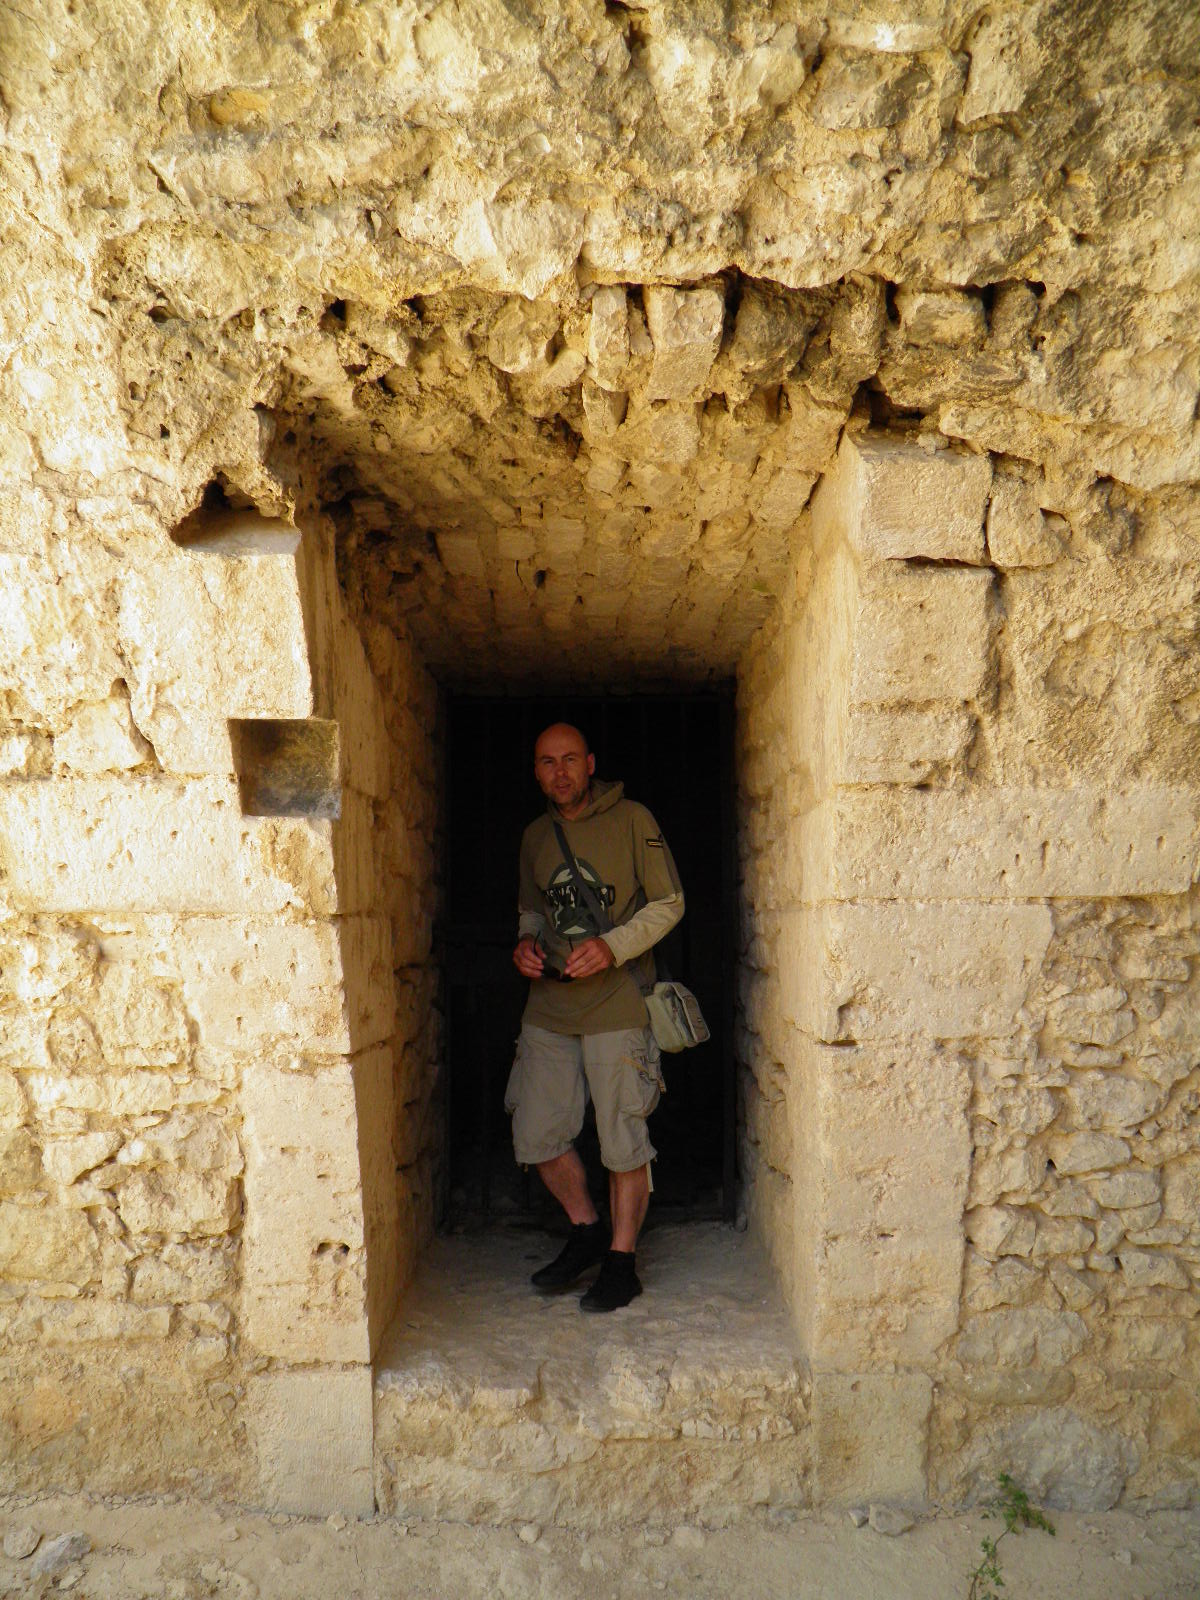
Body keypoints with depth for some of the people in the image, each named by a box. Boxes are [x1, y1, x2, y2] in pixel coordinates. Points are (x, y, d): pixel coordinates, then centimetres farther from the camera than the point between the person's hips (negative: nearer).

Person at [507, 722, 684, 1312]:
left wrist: (614, 947, -17)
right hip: (550, 1003, 5)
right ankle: (586, 1232, 31)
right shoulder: (535, 835, 11)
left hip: (617, 1002, -5)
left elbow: (668, 902, -4)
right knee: (536, 1135, 8)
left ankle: (622, 1260, 23)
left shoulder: (631, 820, -5)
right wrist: (527, 942, 1)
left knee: (623, 1139, 3)